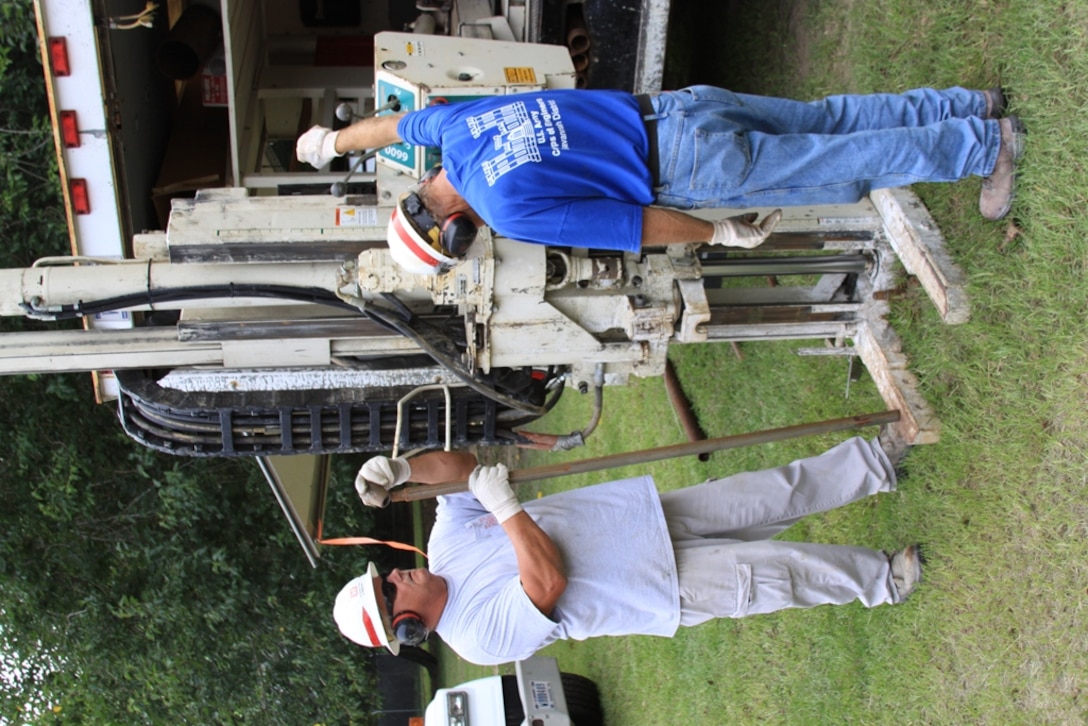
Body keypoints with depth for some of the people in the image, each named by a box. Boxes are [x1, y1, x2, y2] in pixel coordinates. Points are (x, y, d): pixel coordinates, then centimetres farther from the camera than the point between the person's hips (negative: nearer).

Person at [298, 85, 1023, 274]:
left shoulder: (513, 211, -21)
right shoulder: (457, 125, 0)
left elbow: (639, 225, -17)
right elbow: (395, 122, 23)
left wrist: (723, 234, -4)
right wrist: (331, 140, 40)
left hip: (692, 166, -7)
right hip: (681, 106, 7)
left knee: (839, 162, 4)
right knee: (827, 119, 18)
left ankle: (983, 144, 14)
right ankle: (967, 106, 27)